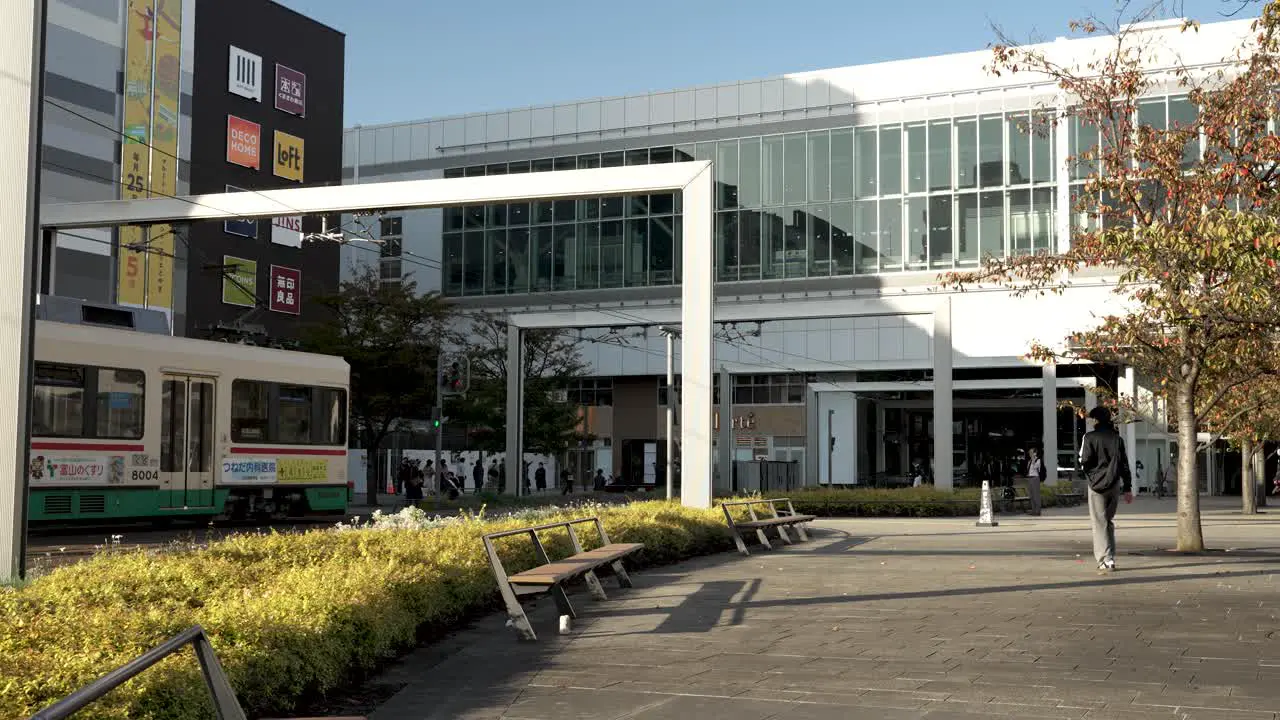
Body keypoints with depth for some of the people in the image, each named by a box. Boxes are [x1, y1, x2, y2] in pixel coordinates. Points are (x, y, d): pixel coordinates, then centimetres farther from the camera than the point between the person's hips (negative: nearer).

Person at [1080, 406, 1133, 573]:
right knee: (1109, 521, 16)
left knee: (1100, 523, -2)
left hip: (1098, 484, -4)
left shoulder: (1090, 437, -5)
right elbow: (1125, 464, 8)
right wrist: (1128, 488, 10)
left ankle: (1106, 560, -11)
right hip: (1115, 484, 4)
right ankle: (1109, 557, 16)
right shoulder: (1117, 438, 9)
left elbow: (1084, 461, -13)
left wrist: (1087, 472, 11)